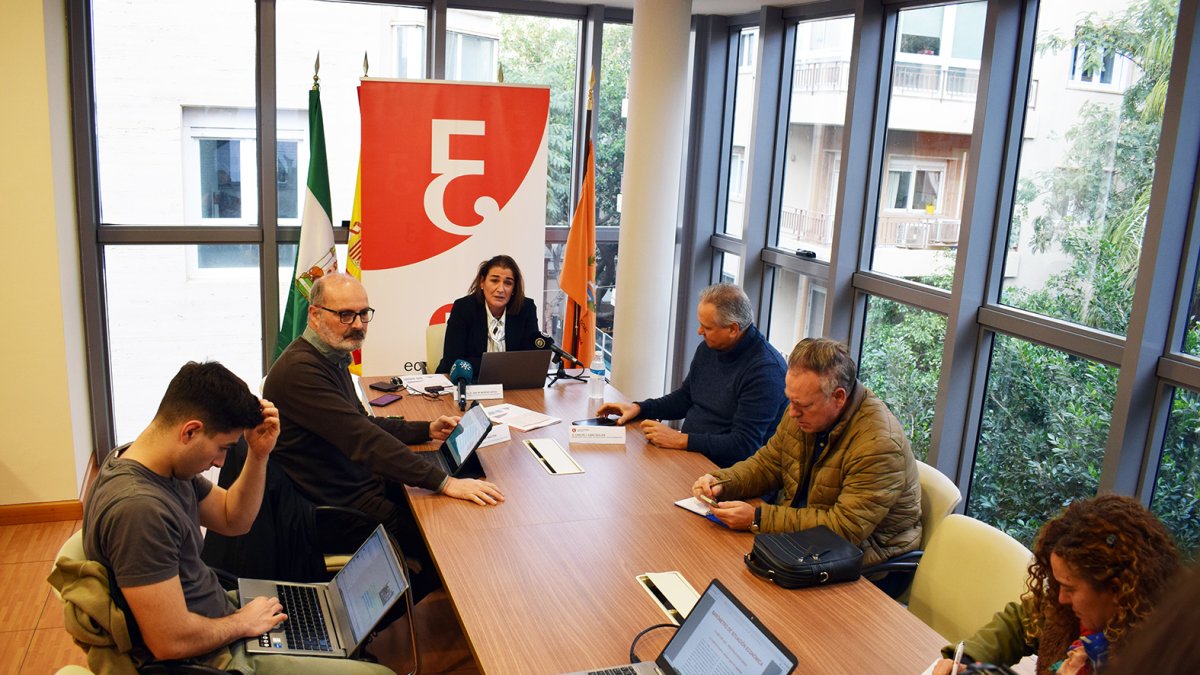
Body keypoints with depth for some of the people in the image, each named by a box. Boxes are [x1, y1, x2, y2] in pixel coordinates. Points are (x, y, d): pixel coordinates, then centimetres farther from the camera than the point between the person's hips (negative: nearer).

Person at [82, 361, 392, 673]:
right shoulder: (138, 507, -32)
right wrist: (243, 623, -13)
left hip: (217, 627, 10)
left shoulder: (169, 467, -1)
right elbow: (171, 642, -31)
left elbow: (233, 519, 12)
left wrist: (259, 454, -4)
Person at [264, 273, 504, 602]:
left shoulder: (332, 358, 10)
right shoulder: (300, 370, -24)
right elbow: (364, 440, -32)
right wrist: (444, 482, -34)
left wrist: (426, 430, 8)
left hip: (362, 484, 10)